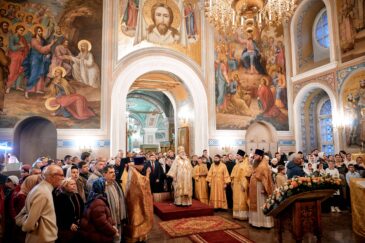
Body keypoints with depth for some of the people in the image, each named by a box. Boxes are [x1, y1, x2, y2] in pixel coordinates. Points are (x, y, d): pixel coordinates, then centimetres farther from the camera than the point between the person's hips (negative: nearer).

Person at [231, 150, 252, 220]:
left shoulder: (246, 164, -12)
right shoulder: (237, 164, 13)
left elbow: (246, 175, -18)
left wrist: (243, 185, -22)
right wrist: (232, 183, 12)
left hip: (242, 184, -8)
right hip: (236, 184, 8)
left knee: (242, 200, -4)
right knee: (237, 200, 11)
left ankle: (243, 215, 4)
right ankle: (237, 214, 19)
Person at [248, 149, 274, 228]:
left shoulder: (263, 166, -17)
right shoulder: (257, 165, 12)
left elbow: (265, 178, -21)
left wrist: (263, 188, -24)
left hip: (260, 188, -10)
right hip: (255, 188, 10)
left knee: (261, 205, -1)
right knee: (257, 205, 14)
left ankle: (262, 222, 7)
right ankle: (257, 221, 22)